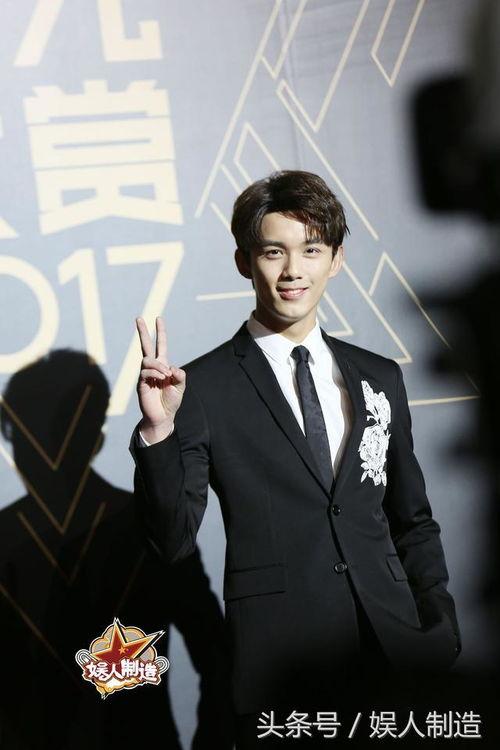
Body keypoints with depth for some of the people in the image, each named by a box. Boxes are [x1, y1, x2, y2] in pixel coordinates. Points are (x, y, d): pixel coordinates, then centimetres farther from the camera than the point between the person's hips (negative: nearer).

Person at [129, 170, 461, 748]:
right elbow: (174, 541, -8)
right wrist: (157, 432, -21)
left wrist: (442, 635, 7)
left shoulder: (381, 378, 8)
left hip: (400, 655, 4)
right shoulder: (204, 388, -5)